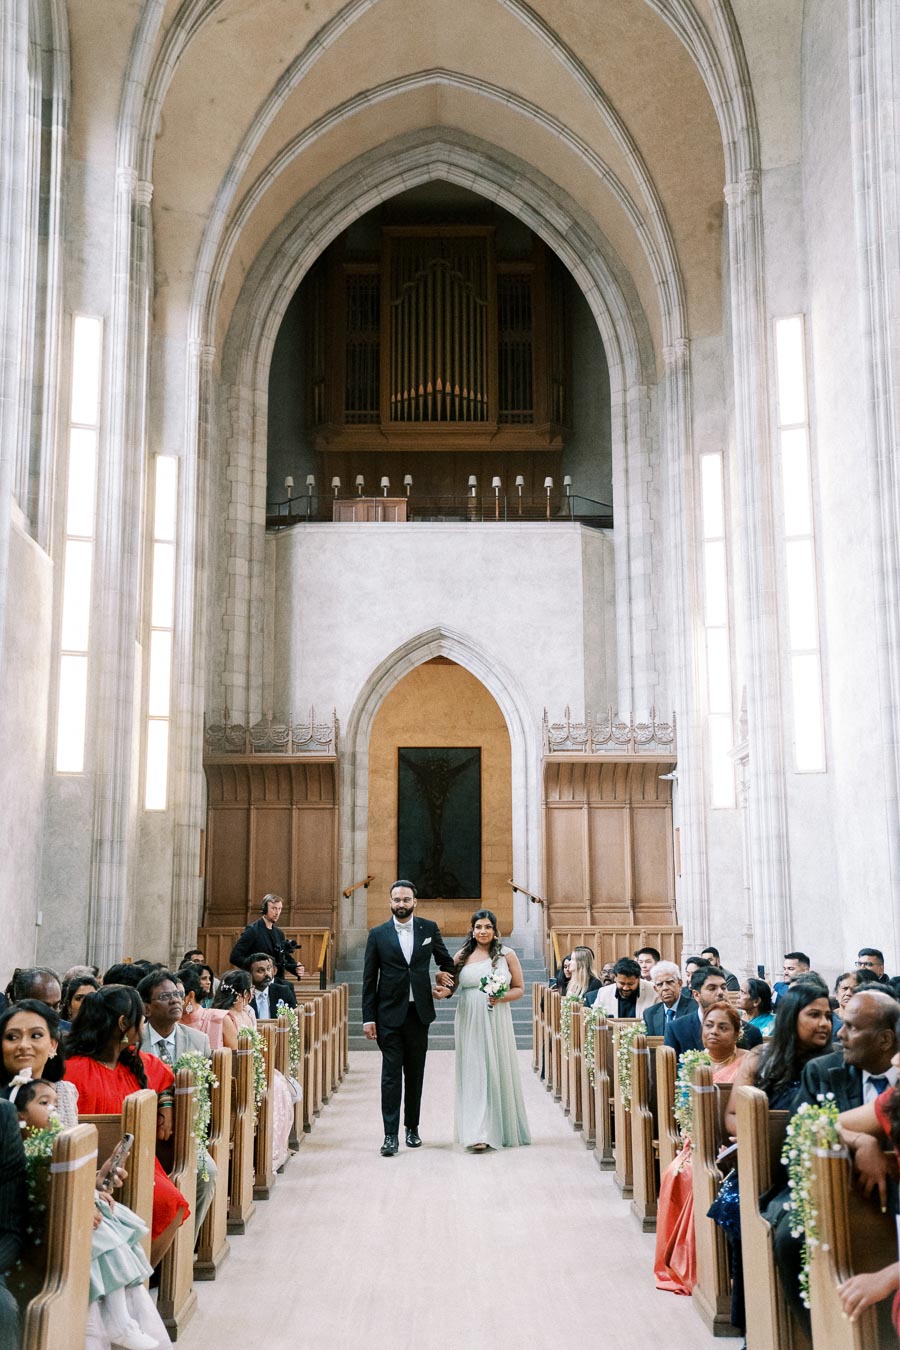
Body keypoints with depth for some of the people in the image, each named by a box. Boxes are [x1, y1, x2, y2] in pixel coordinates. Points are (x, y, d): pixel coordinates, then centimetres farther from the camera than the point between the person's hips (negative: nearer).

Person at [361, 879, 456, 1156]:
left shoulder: (429, 929, 4)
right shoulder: (378, 934, 0)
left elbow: (447, 962, 20)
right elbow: (369, 979, 0)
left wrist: (446, 986, 8)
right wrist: (368, 1018, -4)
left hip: (419, 1013, 2)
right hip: (389, 1014, -2)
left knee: (415, 1074, 10)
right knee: (391, 1075, -4)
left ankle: (412, 1128, 22)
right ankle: (391, 1135, -2)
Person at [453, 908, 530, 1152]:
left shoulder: (507, 955, 3)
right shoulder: (463, 955, 7)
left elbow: (519, 988, 5)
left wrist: (501, 998, -13)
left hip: (496, 1020, -1)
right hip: (469, 1021, 1)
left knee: (497, 1071, 1)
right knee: (473, 1072, -2)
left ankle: (500, 1129, 14)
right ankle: (478, 1133, 0)